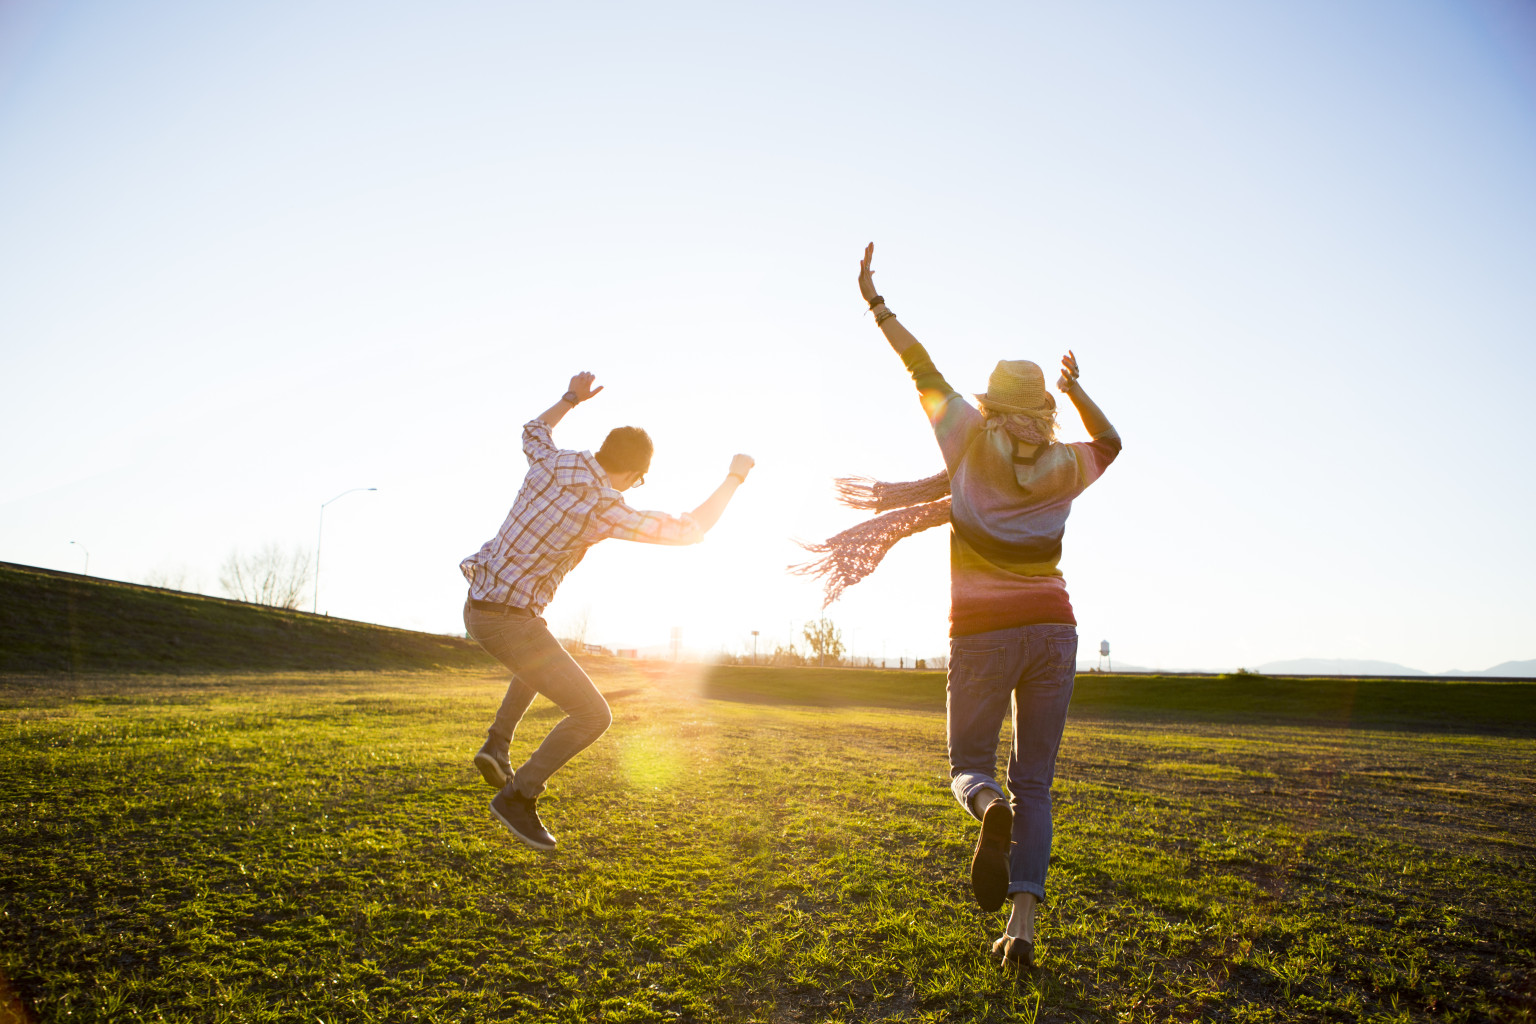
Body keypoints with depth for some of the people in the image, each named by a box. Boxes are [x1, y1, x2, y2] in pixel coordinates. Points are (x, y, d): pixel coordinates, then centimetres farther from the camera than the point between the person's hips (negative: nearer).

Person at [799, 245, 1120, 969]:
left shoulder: (975, 442, 1)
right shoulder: (1066, 467, 8)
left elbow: (925, 374, 10)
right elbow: (1109, 440, 30)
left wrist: (875, 304, 17)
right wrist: (1076, 387, 35)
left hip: (984, 633, -2)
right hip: (1052, 629, 3)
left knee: (970, 766, 12)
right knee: (1034, 783, 9)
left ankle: (991, 810, -25)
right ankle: (1023, 922, -4)